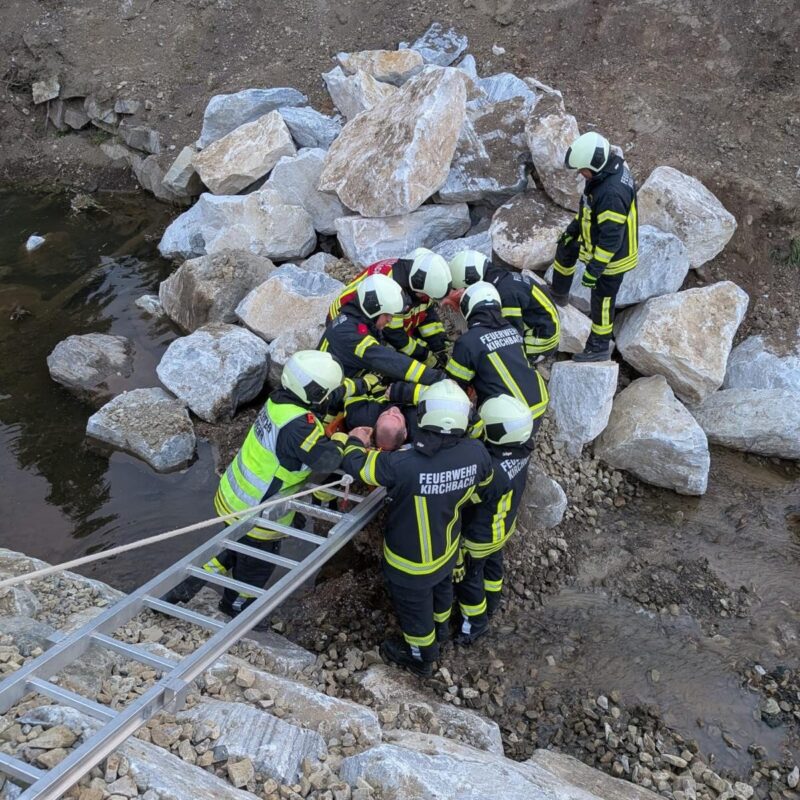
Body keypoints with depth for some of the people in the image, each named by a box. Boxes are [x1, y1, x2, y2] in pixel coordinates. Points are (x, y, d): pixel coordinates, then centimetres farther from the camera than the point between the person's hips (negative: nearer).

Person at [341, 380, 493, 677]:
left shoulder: (402, 464, -40)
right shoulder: (476, 453, -25)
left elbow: (354, 463, -25)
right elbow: (484, 479, -1)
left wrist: (354, 440, -3)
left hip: (411, 560, -5)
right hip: (447, 549, 5)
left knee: (414, 608, 24)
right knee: (441, 587, 35)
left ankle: (421, 657, 51)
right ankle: (441, 627, 65)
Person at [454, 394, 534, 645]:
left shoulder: (490, 470, -44)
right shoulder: (521, 451, -21)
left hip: (478, 537, -7)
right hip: (504, 527, 7)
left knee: (467, 577, 21)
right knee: (492, 564, 32)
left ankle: (475, 622, 43)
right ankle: (491, 604, 58)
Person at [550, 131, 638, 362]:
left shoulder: (612, 194, -38)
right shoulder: (608, 168, -7)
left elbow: (611, 236, -32)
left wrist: (594, 269, -26)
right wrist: (573, 228, 19)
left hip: (612, 256, -10)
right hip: (595, 237, 10)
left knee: (602, 300, 7)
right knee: (565, 247, 29)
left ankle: (599, 347, 27)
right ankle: (559, 294, 51)